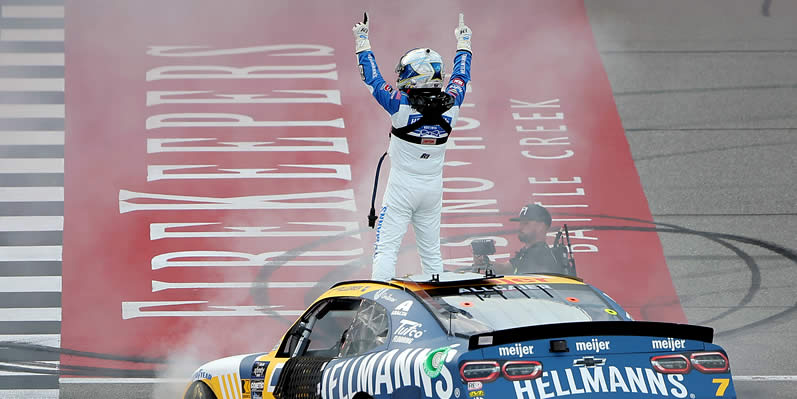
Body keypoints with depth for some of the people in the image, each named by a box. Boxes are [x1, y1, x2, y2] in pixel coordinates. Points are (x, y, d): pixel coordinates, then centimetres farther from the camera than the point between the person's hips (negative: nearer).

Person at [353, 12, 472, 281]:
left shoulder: (401, 105, -18)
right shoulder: (450, 105, -6)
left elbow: (372, 78, -5)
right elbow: (461, 77, 13)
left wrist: (362, 42, 9)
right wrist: (463, 44, 31)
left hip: (403, 186, -4)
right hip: (433, 188, 4)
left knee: (386, 248, -5)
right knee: (431, 252, 13)